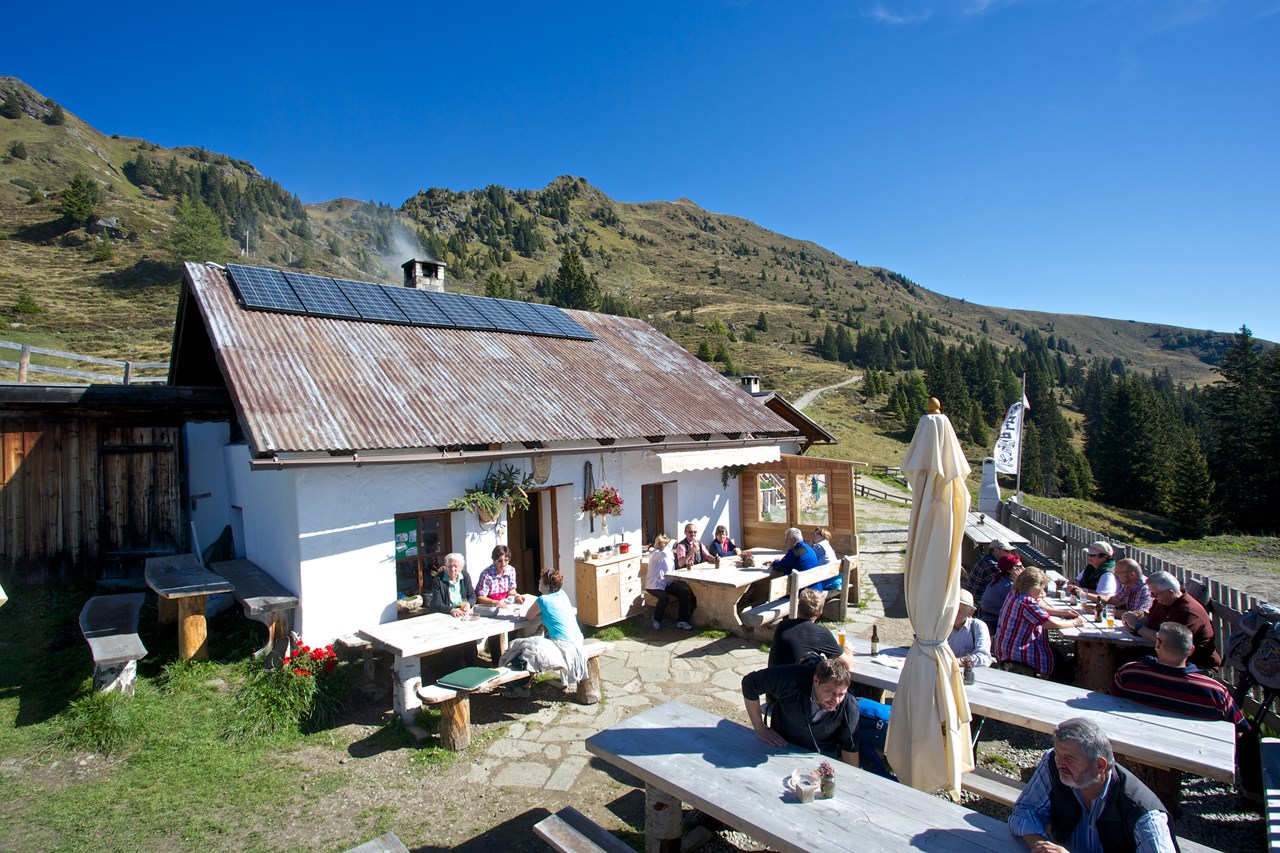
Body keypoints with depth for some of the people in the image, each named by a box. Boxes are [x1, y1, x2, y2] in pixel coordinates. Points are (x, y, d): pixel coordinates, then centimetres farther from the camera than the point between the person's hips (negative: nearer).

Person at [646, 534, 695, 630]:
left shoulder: (669, 554, 11)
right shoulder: (655, 553, -14)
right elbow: (664, 553, -39)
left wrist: (675, 577, -3)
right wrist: (670, 543, -23)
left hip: (667, 583, 8)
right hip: (654, 585, -7)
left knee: (684, 592, -12)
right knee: (664, 598, -33)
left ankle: (682, 621, -6)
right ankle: (656, 620, -5)